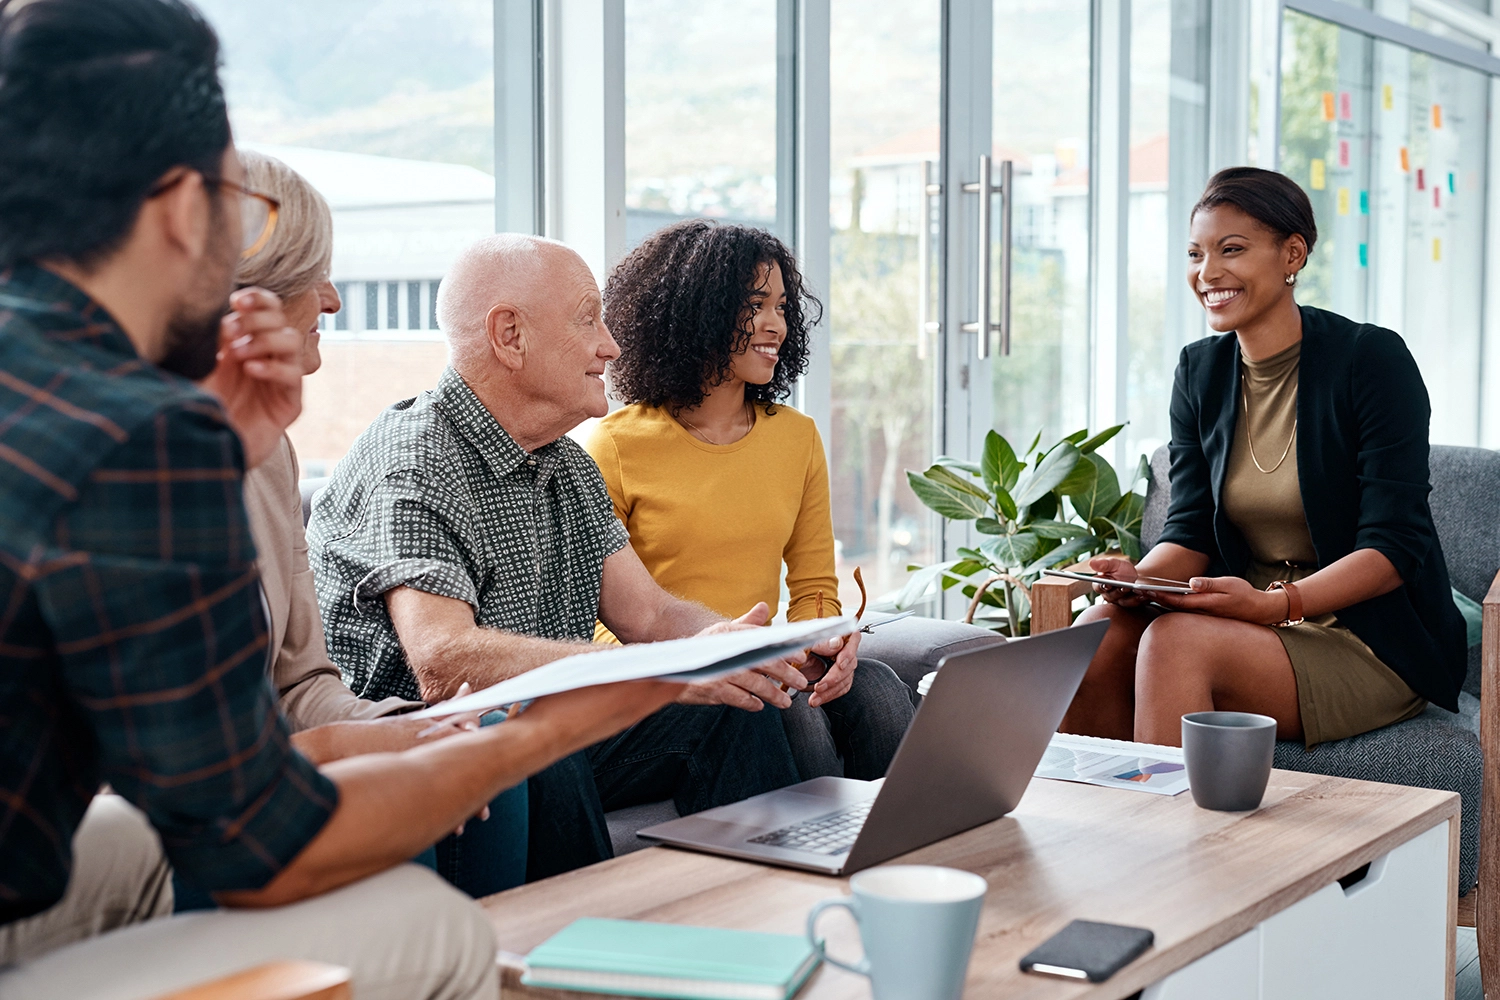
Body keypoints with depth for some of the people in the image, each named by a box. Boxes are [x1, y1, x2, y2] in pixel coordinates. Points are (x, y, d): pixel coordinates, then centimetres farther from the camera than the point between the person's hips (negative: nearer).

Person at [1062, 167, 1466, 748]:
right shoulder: (1199, 371, 8)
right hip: (1255, 623, 5)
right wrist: (1137, 579, -18)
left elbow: (1394, 548, -15)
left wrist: (1278, 603, -30)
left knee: (1175, 639, -31)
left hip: (1378, 644, -5)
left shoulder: (1372, 359, -10)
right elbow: (1191, 532, 4)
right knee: (1097, 633, -23)